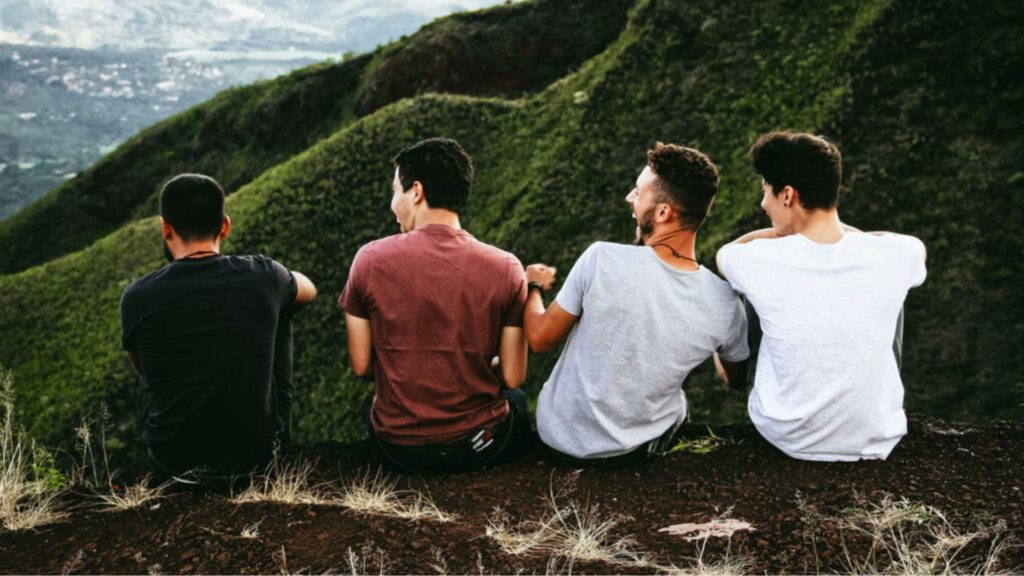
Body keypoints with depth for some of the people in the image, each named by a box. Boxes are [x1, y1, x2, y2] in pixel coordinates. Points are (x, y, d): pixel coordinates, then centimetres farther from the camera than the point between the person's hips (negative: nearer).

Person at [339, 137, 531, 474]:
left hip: (397, 448, 1)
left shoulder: (370, 260, -12)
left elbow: (361, 366, -4)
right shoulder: (505, 268, -12)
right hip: (481, 446, 0)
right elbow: (512, 377, -8)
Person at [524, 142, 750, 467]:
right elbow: (737, 380, 2)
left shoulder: (601, 260, -27)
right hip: (636, 451, 2)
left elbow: (540, 339, -12)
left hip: (559, 438, -1)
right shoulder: (724, 305, -19)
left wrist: (534, 287, 9)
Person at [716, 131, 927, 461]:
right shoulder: (893, 257, -15)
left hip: (786, 438, -1)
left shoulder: (762, 262, -20)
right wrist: (843, 230, 17)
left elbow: (725, 251, 8)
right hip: (876, 442, 1)